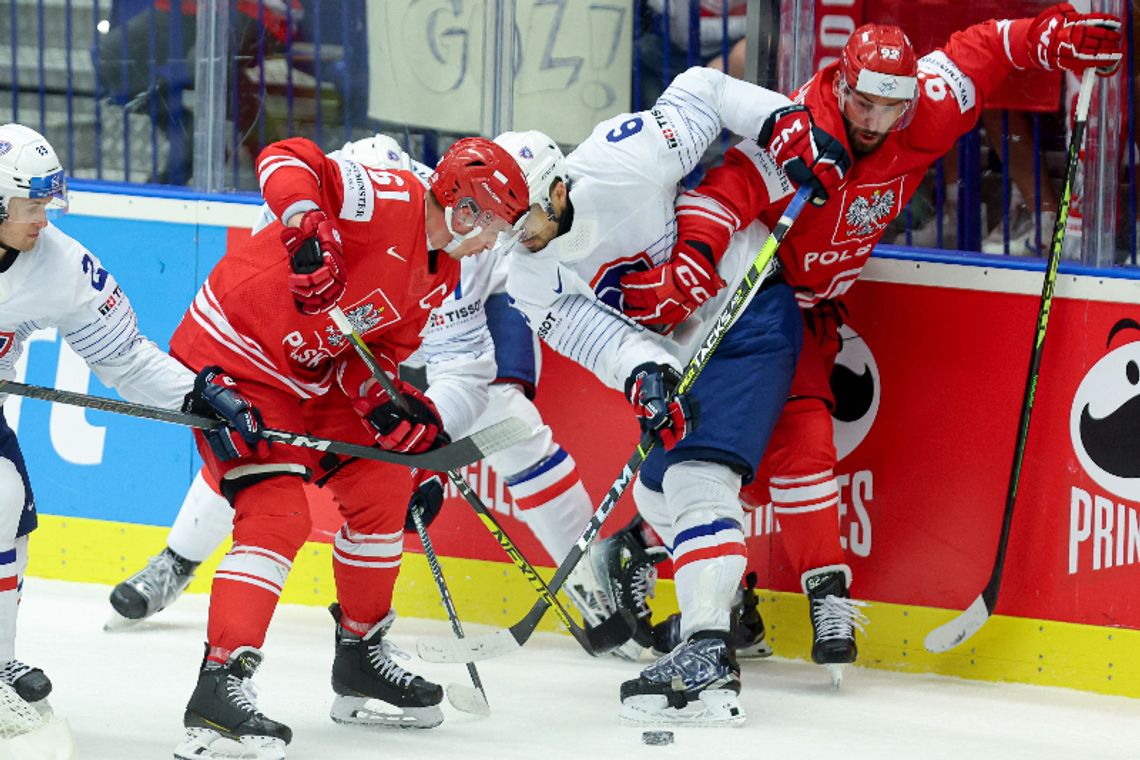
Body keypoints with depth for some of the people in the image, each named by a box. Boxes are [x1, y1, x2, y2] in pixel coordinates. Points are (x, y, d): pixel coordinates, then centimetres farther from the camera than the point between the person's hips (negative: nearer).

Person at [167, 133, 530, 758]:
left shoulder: (440, 273, 8)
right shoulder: (389, 201, -20)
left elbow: (376, 352, 9)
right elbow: (285, 161, -30)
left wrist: (388, 403, -11)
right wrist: (309, 227, -46)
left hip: (312, 373, 10)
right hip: (232, 352, -10)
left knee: (380, 487, 13)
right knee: (277, 515, -20)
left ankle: (361, 656, 27)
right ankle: (219, 684, -25)